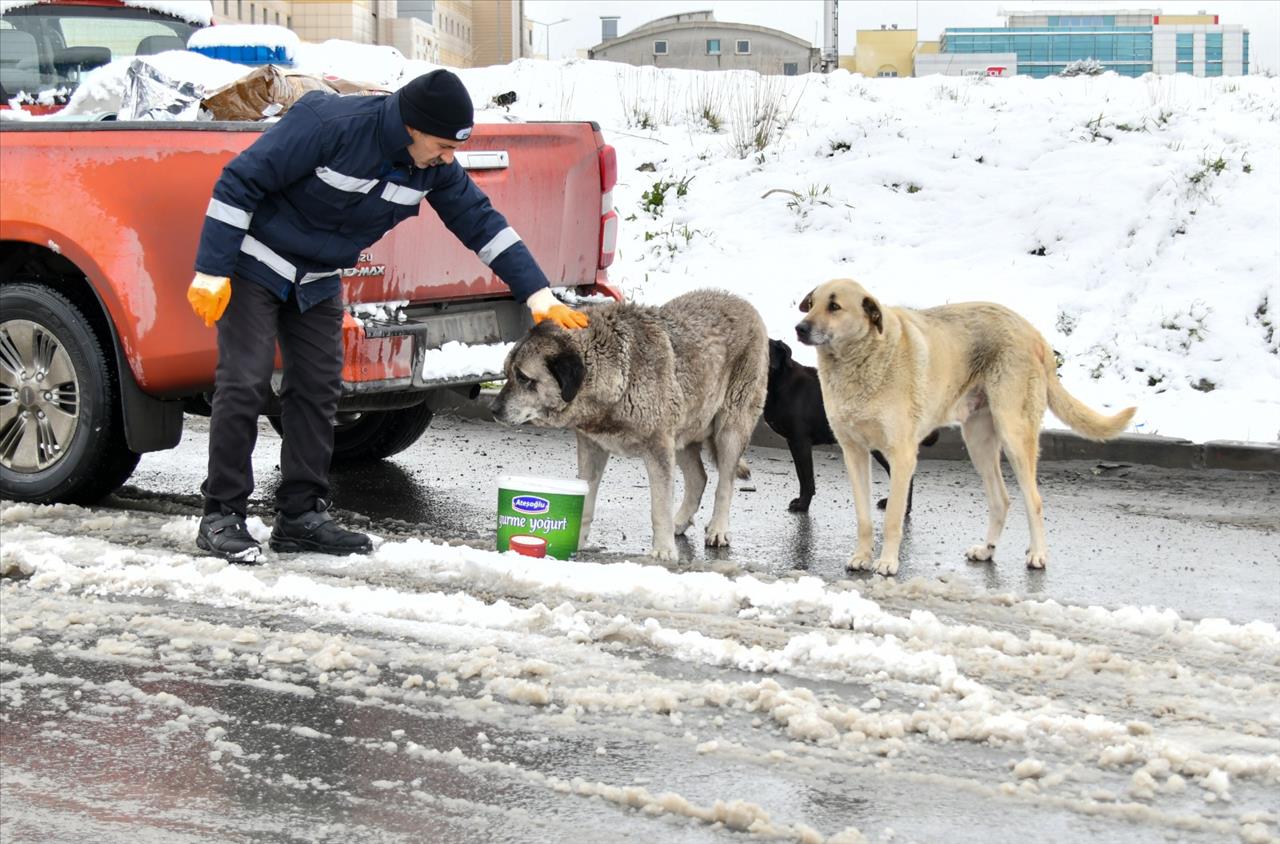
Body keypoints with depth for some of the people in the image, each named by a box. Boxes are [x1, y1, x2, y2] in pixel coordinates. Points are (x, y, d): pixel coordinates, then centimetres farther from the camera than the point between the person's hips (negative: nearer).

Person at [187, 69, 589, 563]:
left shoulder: (433, 167, -9)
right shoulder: (330, 124, -30)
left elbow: (481, 222, 0)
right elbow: (239, 183, -26)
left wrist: (538, 295, -7)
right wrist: (212, 272, -25)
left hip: (317, 281, 7)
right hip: (256, 264, -7)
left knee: (318, 389, 4)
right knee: (244, 384, -11)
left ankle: (301, 514, 11)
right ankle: (222, 515, -3)